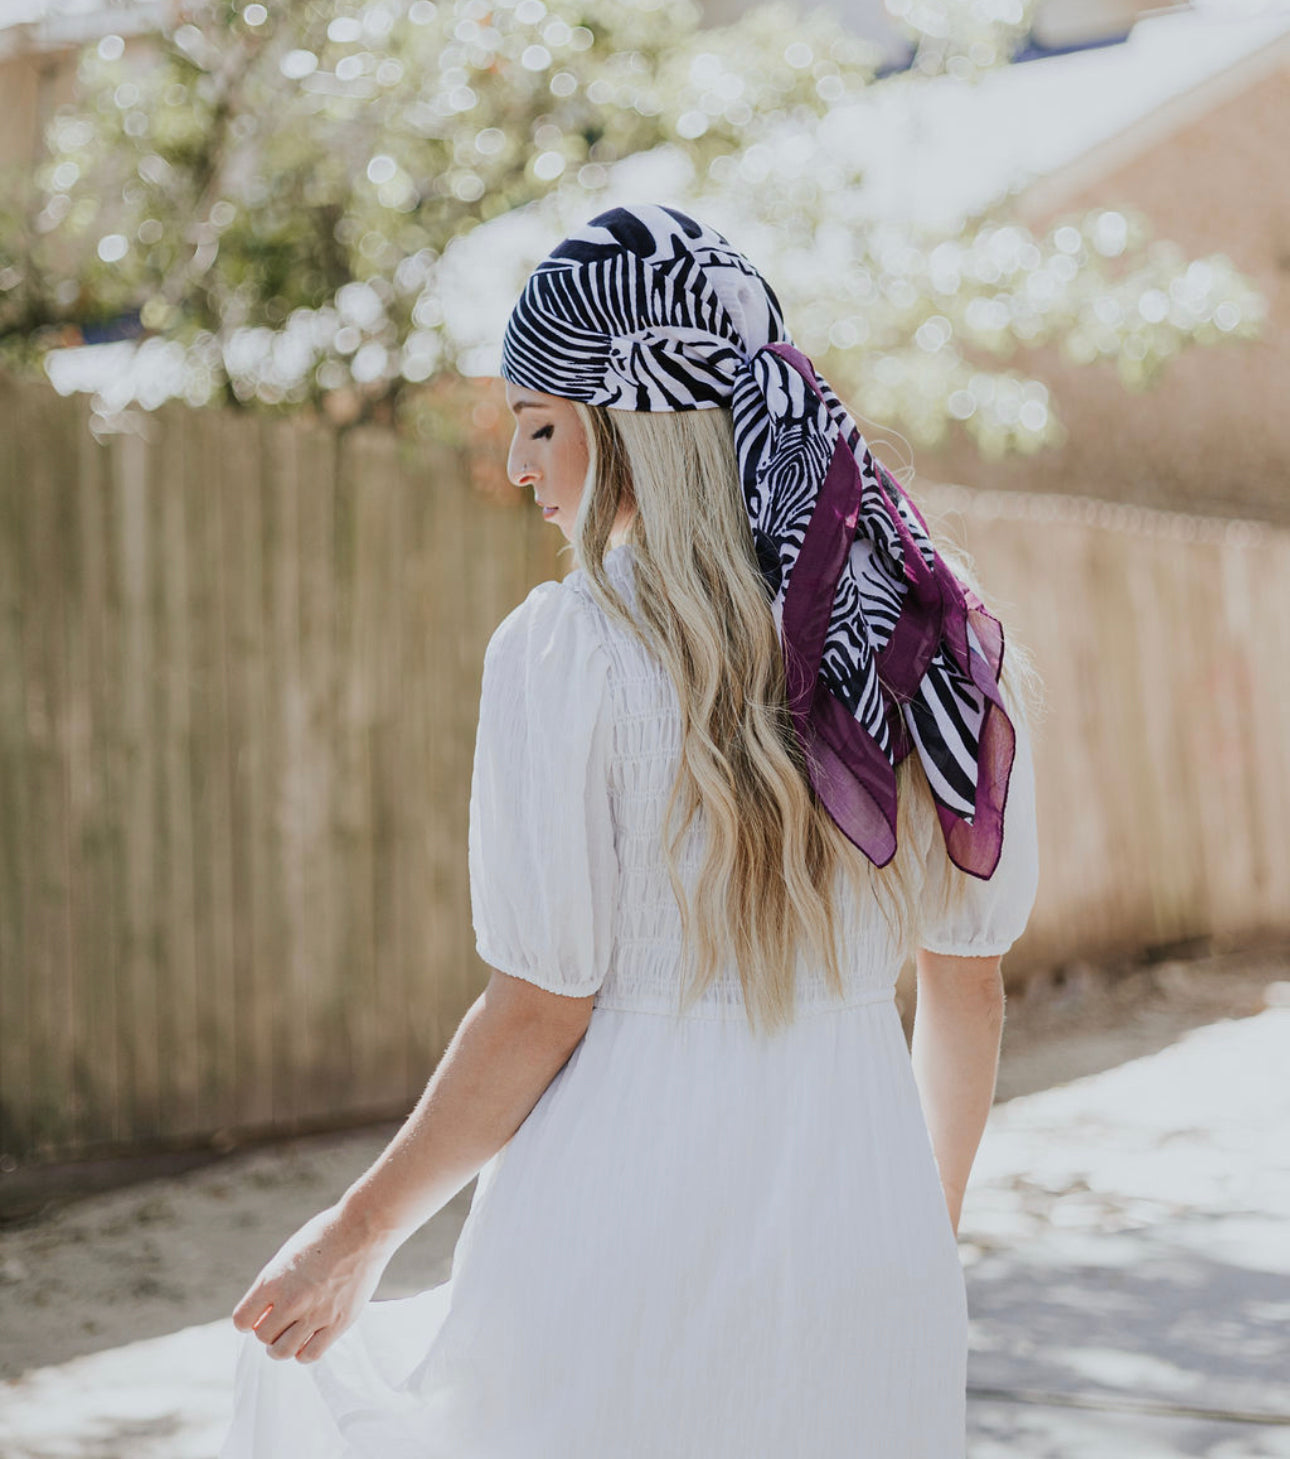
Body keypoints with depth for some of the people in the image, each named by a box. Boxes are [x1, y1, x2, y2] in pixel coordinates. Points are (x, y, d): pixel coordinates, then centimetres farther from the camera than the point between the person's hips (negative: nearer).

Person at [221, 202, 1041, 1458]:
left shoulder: (566, 654, -12)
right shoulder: (938, 642, 4)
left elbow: (538, 1016, -10)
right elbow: (968, 983, 9)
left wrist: (356, 1234, 3)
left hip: (630, 1227, -5)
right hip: (865, 1222, 5)